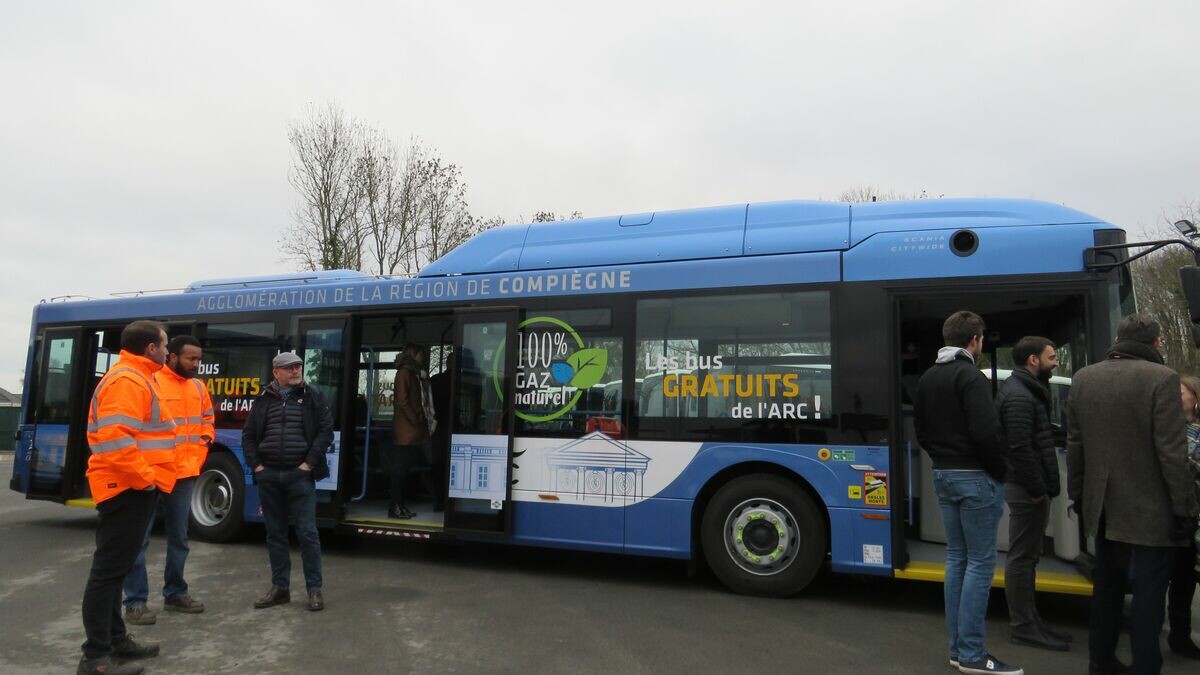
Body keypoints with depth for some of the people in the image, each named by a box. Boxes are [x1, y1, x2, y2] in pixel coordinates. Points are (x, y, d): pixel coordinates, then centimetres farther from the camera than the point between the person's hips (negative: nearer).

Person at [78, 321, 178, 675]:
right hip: (129, 487, -11)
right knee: (109, 568, -5)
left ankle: (115, 639, 28)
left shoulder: (135, 378, 16)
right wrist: (144, 476, -21)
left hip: (133, 486, 11)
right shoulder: (128, 381, -18)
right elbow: (114, 437, -28)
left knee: (116, 566, 17)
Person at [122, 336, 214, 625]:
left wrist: (204, 442, 7)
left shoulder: (198, 387, 9)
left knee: (179, 537, 16)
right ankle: (135, 601, 11)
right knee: (140, 538, 1)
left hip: (185, 473, 7)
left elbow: (206, 419, 23)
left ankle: (175, 593, 28)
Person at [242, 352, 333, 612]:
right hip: (268, 475, 3)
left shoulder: (312, 396, 2)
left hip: (299, 474, -3)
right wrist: (255, 464, 1)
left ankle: (315, 589, 5)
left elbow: (326, 430, -2)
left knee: (307, 532, -3)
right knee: (275, 533, 10)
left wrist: (310, 463, -9)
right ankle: (280, 587, 21)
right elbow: (248, 434, 13)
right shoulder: (263, 400, 10)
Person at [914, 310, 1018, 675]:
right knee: (980, 561, -2)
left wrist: (941, 458, 17)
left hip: (943, 475, 8)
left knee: (956, 557, 13)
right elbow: (986, 432, -22)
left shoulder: (927, 378, 12)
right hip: (975, 477, -8)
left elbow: (920, 429, 16)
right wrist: (999, 471, -9)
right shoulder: (971, 377, -15)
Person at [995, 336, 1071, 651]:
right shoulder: (1018, 395, -18)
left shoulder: (1028, 391, 16)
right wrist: (1037, 488, -18)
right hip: (1026, 489, -11)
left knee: (1027, 556, 16)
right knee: (1022, 557, -3)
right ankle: (1023, 626, 5)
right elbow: (1020, 448, -24)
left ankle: (1029, 620, 25)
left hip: (1030, 486, 11)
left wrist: (1042, 487, 15)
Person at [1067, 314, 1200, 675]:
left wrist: (1078, 495, 15)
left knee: (1106, 588, 18)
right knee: (1148, 596, 3)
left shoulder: (1082, 378, 3)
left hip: (1103, 507, 6)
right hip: (1150, 509, -6)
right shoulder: (1161, 378, -14)